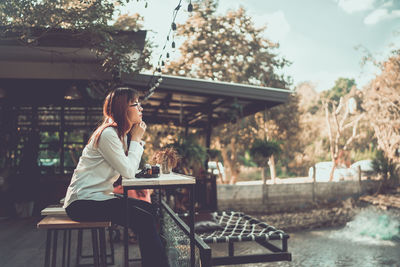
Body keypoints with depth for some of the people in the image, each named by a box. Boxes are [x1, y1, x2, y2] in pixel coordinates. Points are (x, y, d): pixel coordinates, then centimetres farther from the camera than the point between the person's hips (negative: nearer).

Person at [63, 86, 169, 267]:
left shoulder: (122, 134, 12)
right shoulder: (108, 134, -17)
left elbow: (131, 170, 9)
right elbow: (128, 172, -18)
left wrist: (137, 139, 4)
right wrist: (135, 139, -8)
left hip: (100, 197, 9)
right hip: (83, 202, -9)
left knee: (151, 209, 0)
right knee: (144, 220, -21)